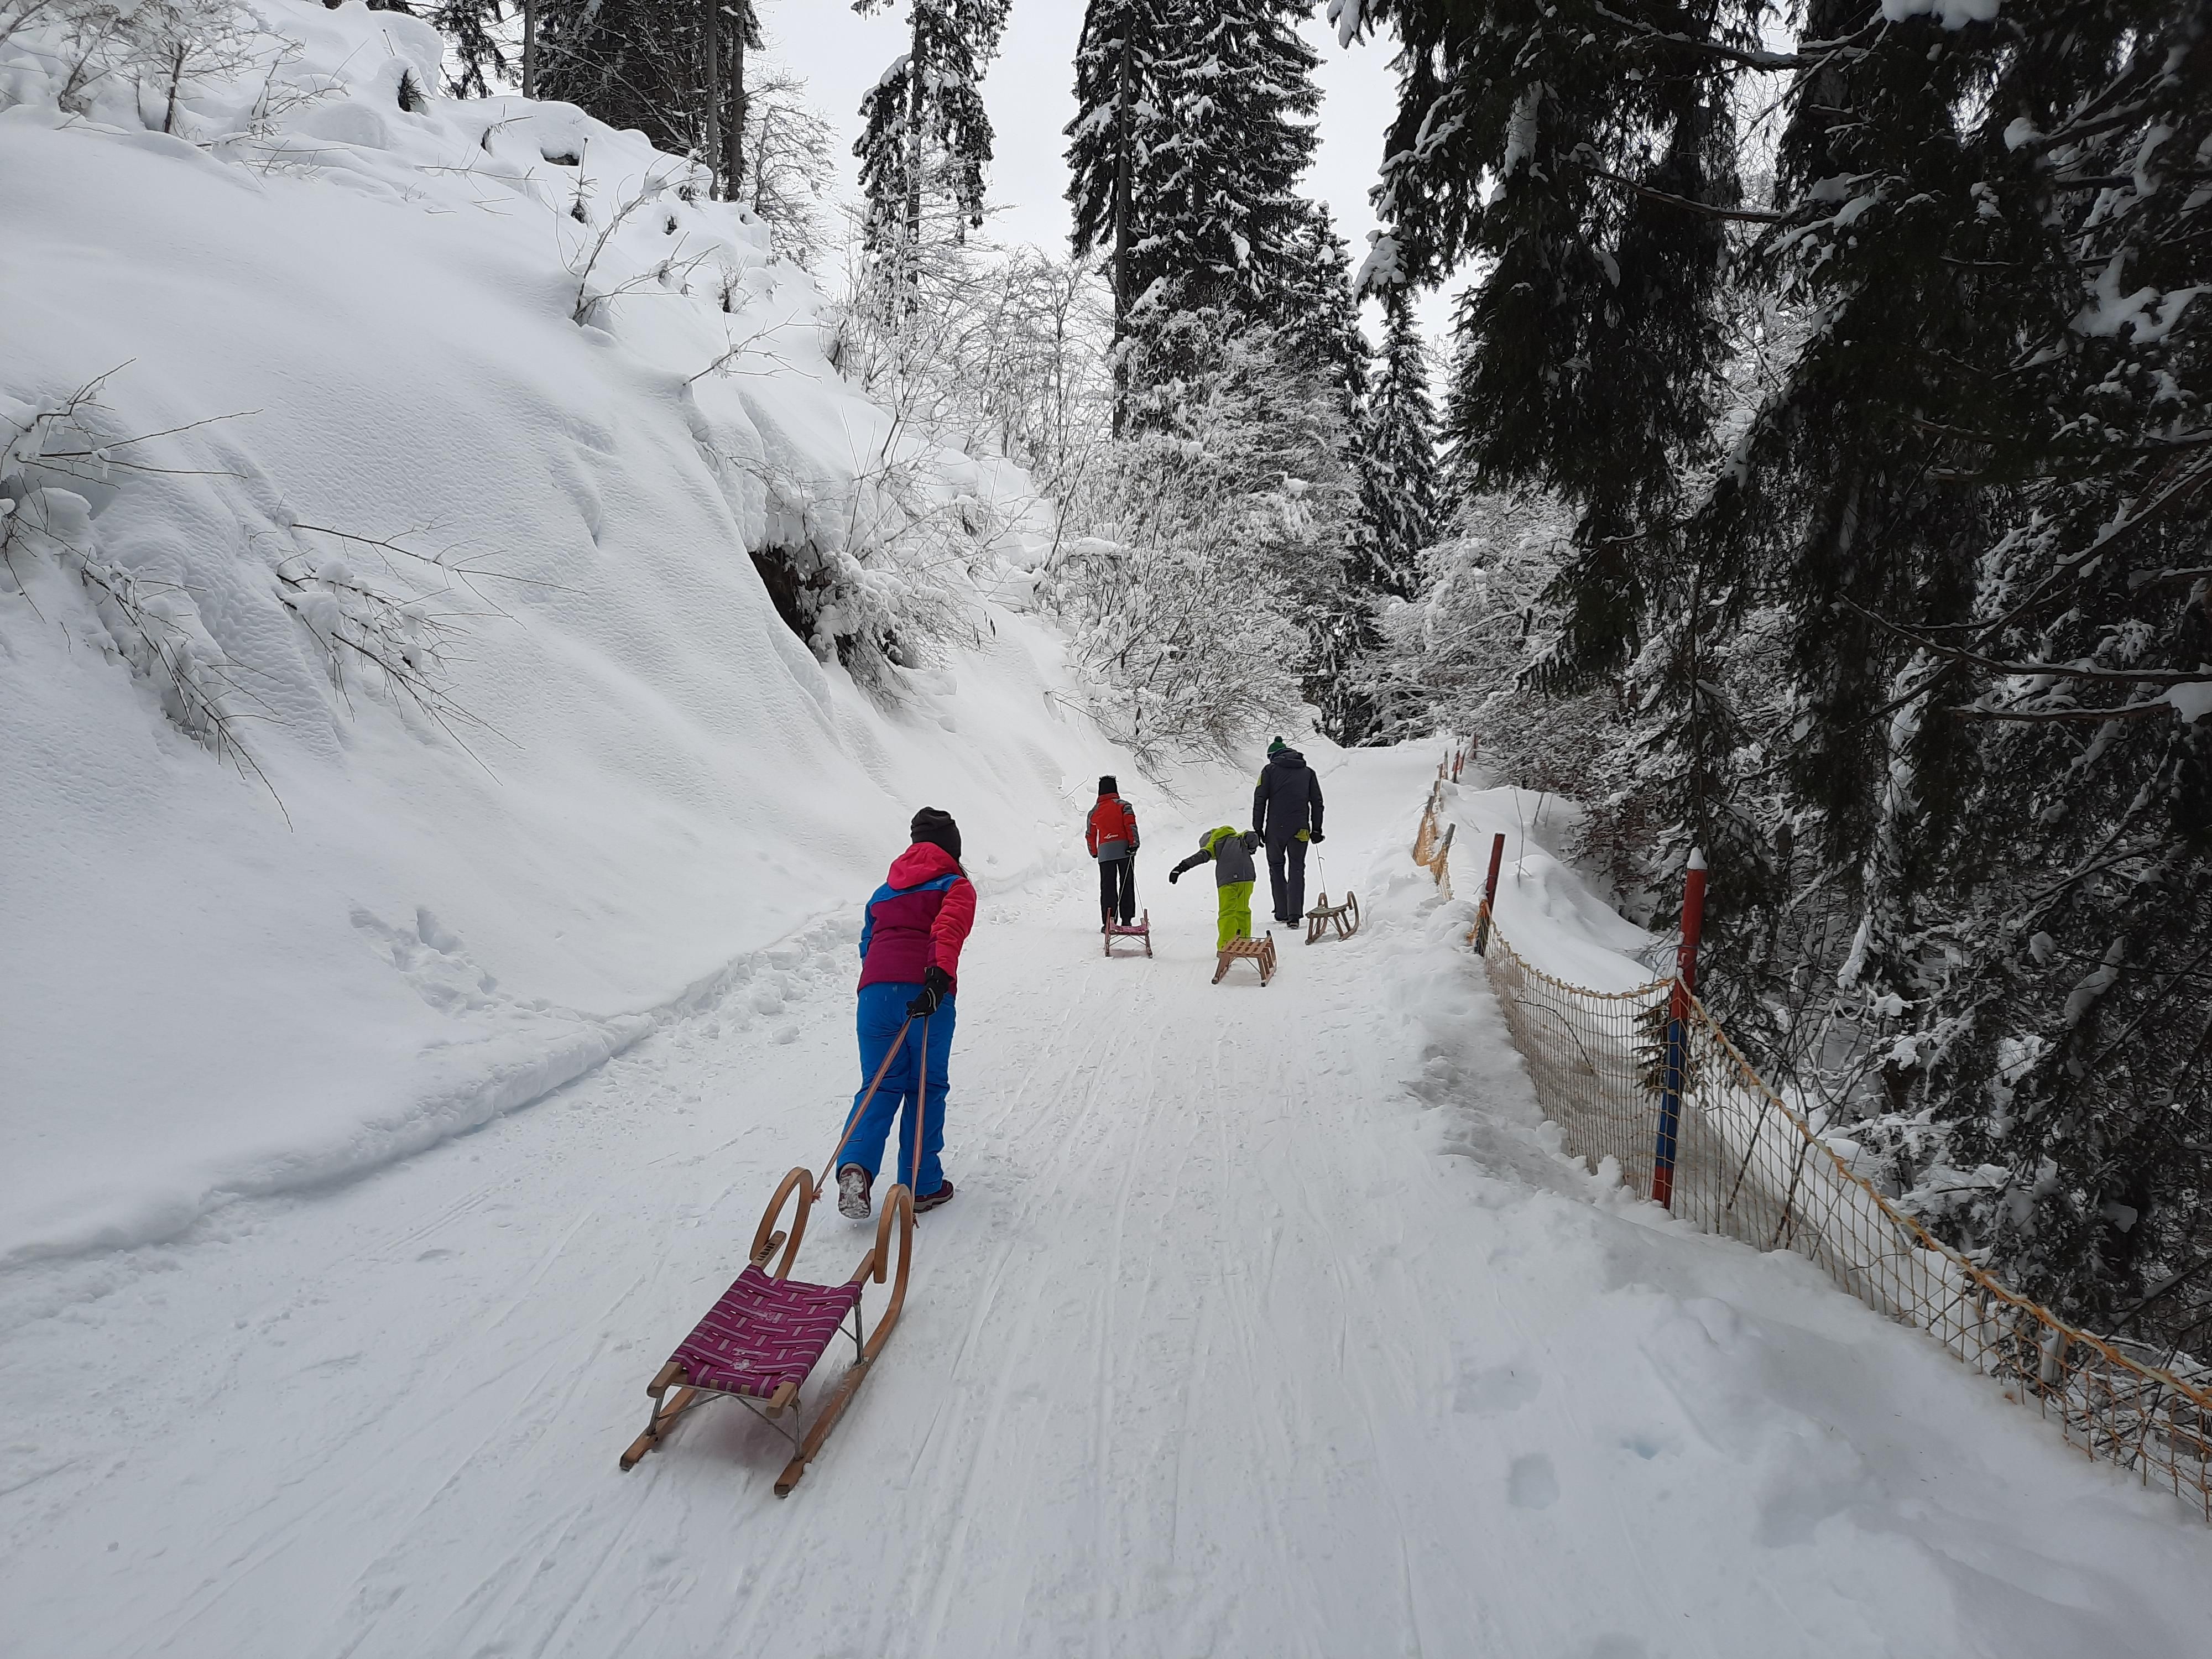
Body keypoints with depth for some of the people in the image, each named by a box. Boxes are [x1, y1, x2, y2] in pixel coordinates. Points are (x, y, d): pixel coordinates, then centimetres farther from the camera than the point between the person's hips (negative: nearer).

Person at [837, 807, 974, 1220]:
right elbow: (949, 929, -10)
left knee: (880, 1086, 12)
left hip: (875, 989, 4)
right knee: (926, 1089, 9)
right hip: (925, 993, -4)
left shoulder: (885, 890, 27)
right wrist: (940, 976, -23)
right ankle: (920, 1186, 14)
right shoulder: (956, 886, 10)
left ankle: (856, 1166, -11)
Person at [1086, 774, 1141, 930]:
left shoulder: (1094, 811, 12)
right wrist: (1133, 844, -12)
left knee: (1107, 886, 2)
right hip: (1124, 849, -1)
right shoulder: (1123, 805, 3)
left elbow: (1090, 835, 18)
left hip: (1105, 852, 2)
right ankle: (1126, 920, 3)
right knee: (1127, 884, 5)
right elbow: (1131, 825, -12)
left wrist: (1094, 853, 31)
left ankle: (1108, 922, -6)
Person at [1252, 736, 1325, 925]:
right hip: (1300, 829, 2)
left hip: (1276, 828, -2)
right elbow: (1317, 803, 11)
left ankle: (1282, 913, 13)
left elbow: (1260, 800, -1)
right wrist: (1317, 830, 16)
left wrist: (1257, 828, 2)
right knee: (1297, 869, 7)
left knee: (1276, 867, 14)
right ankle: (1295, 915, -7)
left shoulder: (1270, 770, 4)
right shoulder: (1308, 772, 13)